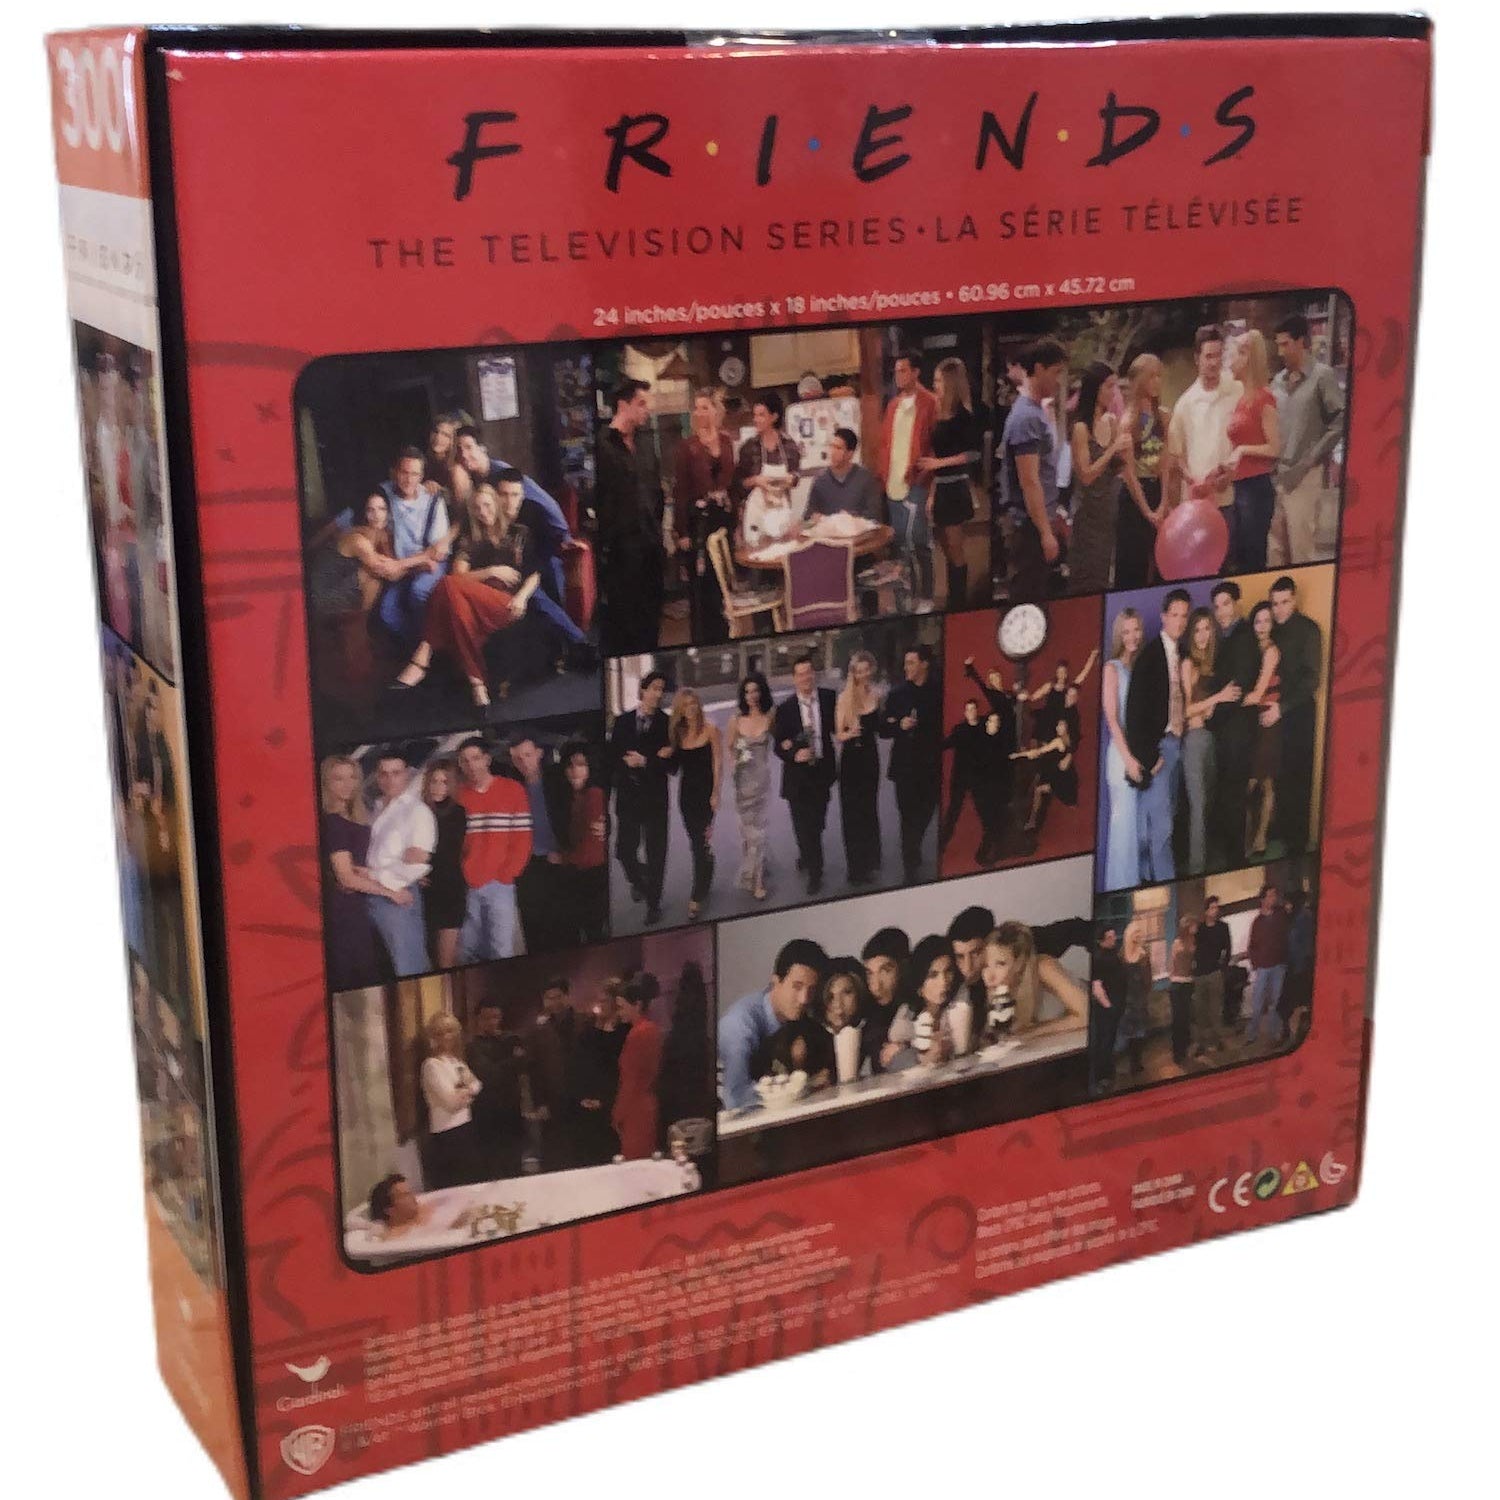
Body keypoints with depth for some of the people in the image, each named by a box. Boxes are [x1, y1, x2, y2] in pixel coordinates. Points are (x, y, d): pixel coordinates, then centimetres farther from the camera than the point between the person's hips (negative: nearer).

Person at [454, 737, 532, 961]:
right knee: (466, 952, 3)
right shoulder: (458, 795, 10)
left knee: (502, 952, -7)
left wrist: (507, 874, -7)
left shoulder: (512, 789, 3)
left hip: (500, 884, -2)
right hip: (466, 887, 2)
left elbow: (523, 838, 0)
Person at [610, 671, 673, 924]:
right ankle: (638, 880, 35)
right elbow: (612, 758, 2)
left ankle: (653, 903, 16)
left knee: (655, 853, 2)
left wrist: (645, 762, -15)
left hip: (655, 797, -2)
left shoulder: (667, 724, -2)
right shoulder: (622, 722, 5)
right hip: (627, 796, 2)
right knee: (624, 851, 4)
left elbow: (671, 764, -7)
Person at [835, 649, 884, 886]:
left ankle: (869, 862, 25)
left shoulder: (877, 695, 0)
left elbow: (880, 727, 10)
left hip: (870, 757, 3)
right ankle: (856, 868, 9)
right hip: (851, 758, -3)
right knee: (851, 811, 2)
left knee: (869, 809, 12)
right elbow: (837, 734, -10)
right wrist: (848, 733, -27)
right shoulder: (844, 699, -9)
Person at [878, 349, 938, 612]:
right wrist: (884, 474, 10)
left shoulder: (929, 403, -6)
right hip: (893, 482, 7)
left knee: (914, 540, -12)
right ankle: (909, 592, 20)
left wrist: (922, 473, -14)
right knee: (901, 540, 11)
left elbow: (936, 443, -10)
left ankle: (924, 597, -4)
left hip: (914, 483, -7)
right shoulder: (893, 404, 16)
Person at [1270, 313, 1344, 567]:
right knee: (1275, 550, 8)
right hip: (1277, 475, 6)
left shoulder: (1322, 376, -4)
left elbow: (1340, 421, -9)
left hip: (1306, 476, -6)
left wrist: (1308, 462, -11)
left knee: (1302, 550, -6)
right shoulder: (1278, 381, 14)